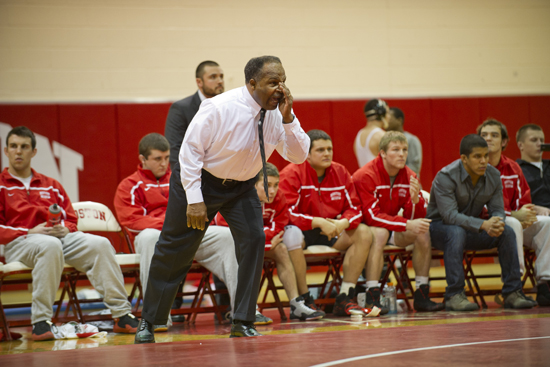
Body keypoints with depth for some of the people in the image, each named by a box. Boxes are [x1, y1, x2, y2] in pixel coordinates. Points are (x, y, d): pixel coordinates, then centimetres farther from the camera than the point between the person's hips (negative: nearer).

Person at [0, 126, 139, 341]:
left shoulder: (51, 186, 25)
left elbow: (71, 219, 21)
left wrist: (64, 229, -5)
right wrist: (30, 232, -14)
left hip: (59, 237, 5)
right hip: (18, 242, -5)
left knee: (100, 244, -23)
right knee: (50, 246, -40)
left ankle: (122, 315, -22)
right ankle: (40, 323, -41)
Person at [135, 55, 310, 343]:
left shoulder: (276, 113, -12)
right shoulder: (220, 108, -28)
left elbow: (299, 155, -11)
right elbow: (190, 149, -21)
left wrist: (288, 119, -27)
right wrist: (194, 199, -24)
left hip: (241, 187, 4)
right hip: (200, 180, -4)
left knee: (253, 240, -14)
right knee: (174, 249, 4)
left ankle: (242, 323, -3)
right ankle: (148, 322, 20)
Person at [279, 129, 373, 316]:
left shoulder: (340, 172, 3)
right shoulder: (291, 174, -13)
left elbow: (354, 208, 3)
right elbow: (288, 213, -21)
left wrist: (342, 223, -20)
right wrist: (319, 222, -29)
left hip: (330, 230, 6)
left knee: (363, 233, -14)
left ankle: (344, 299, -16)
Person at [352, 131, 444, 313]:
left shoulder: (409, 176, -3)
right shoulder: (366, 176, -22)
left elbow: (416, 218, -5)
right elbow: (372, 217, -27)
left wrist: (415, 199, -28)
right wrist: (407, 225, -33)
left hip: (391, 227, 6)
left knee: (423, 233, -16)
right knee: (380, 233, -37)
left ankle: (422, 296, -11)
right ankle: (372, 298, -38)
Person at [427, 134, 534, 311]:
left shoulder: (493, 175, -4)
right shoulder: (445, 177, -22)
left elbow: (497, 209, -5)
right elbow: (449, 215, -31)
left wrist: (498, 223, -32)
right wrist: (483, 225, -43)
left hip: (472, 228, 5)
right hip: (440, 227, -5)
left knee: (507, 232, -19)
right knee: (457, 232, -39)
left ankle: (512, 293, -15)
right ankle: (454, 295, -36)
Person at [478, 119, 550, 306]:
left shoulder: (513, 168, 12)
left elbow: (524, 203, 15)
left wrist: (527, 215, -11)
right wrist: (514, 215, -18)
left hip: (516, 222, 6)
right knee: (512, 224, -35)